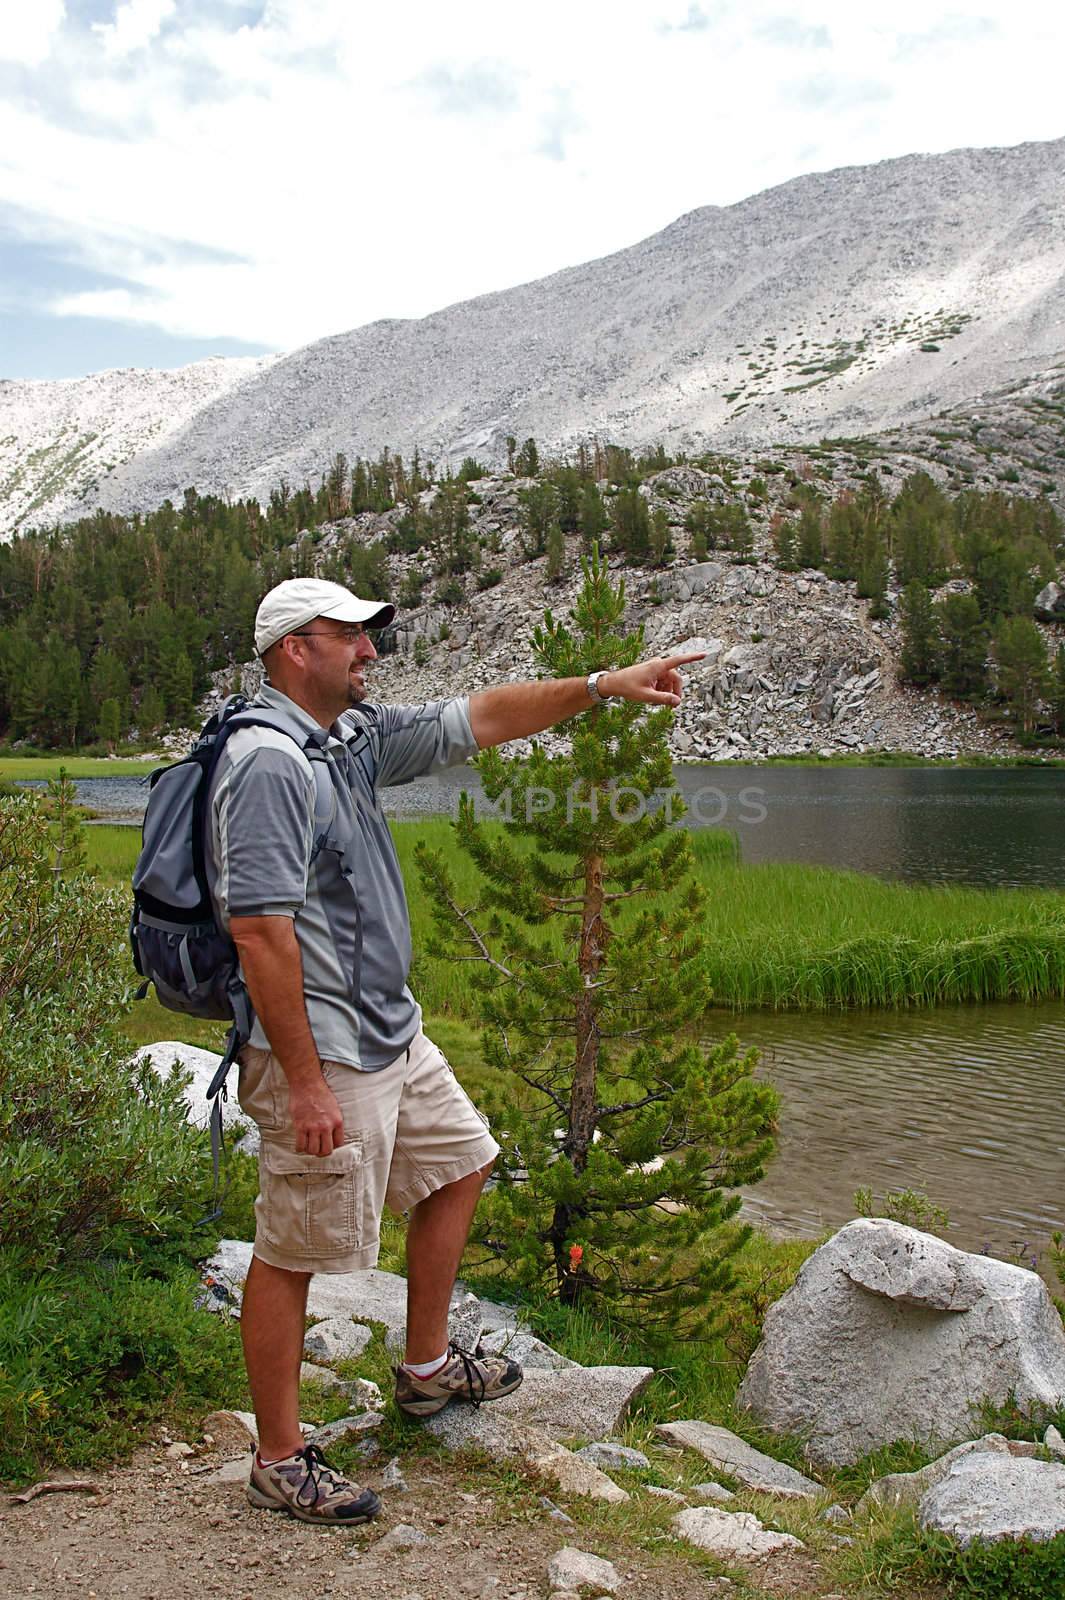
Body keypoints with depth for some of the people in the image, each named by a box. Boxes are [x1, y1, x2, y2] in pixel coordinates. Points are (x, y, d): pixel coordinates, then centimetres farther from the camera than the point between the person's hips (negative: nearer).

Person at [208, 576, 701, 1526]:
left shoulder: (355, 736, 8)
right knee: (292, 1254, 2)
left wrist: (604, 687, 9)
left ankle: (426, 1368, 39)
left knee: (459, 1162, 22)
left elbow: (481, 719, 15)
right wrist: (305, 1082, -26)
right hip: (320, 1049, -10)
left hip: (391, 1033, 10)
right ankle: (280, 1463, 19)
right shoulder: (269, 762, -21)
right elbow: (260, 927, -26)